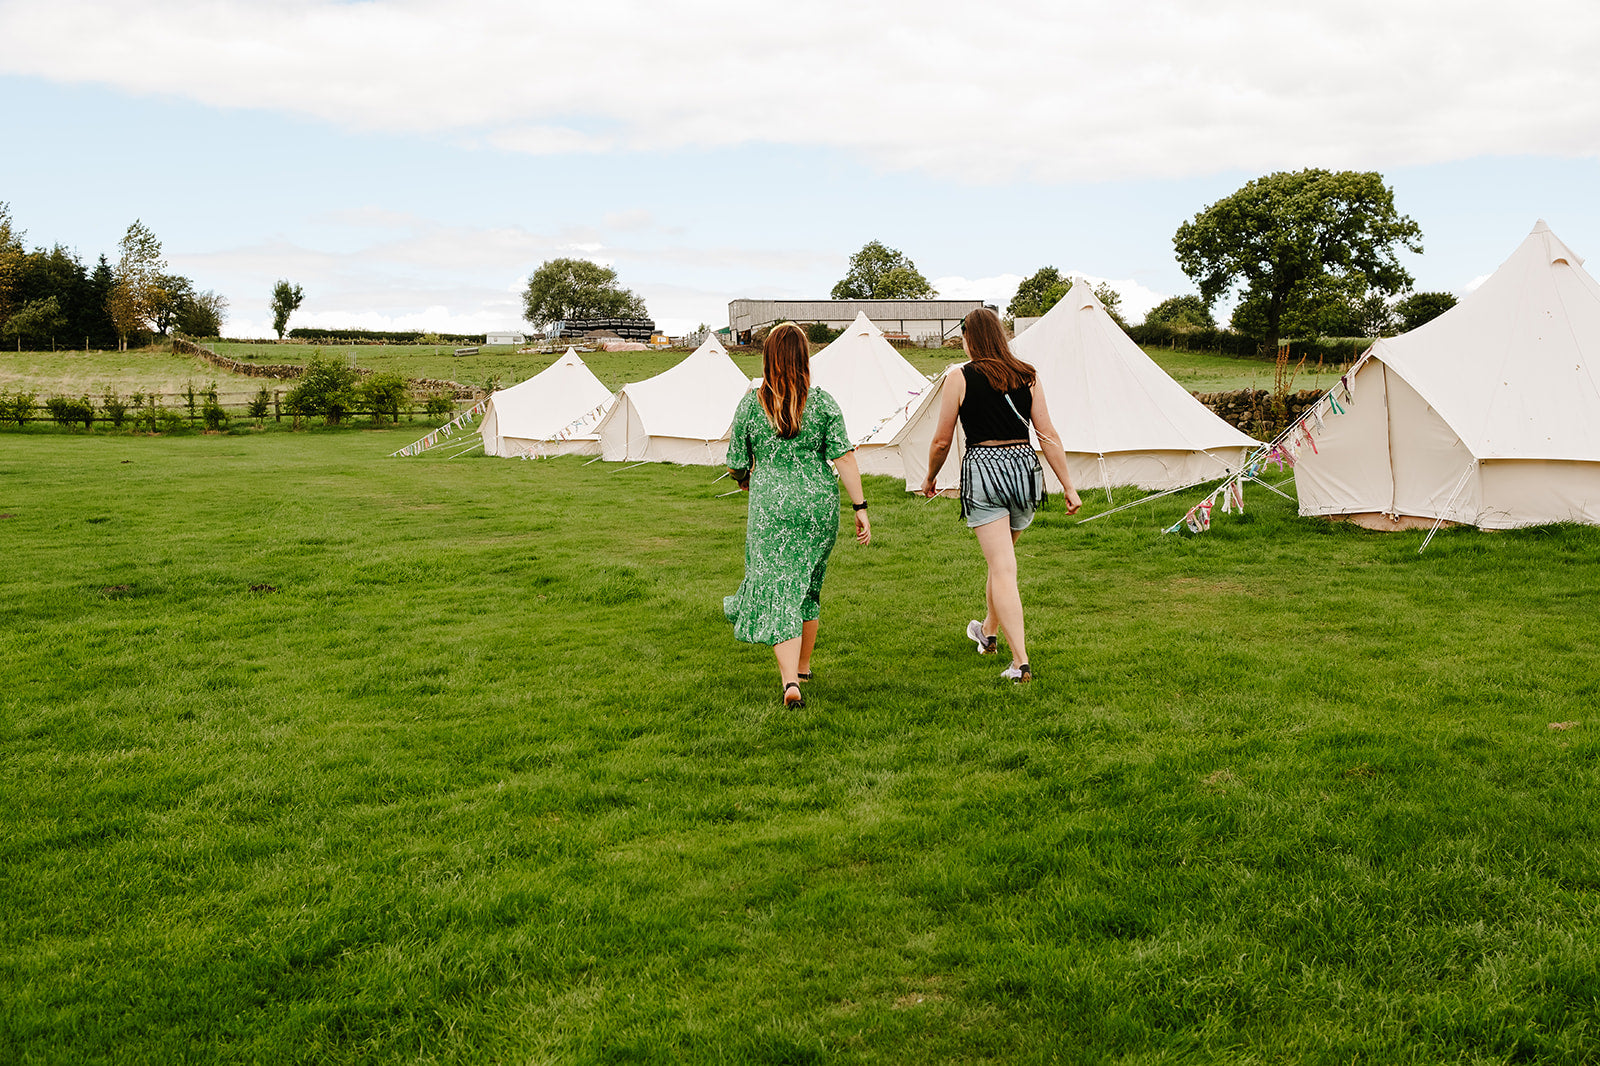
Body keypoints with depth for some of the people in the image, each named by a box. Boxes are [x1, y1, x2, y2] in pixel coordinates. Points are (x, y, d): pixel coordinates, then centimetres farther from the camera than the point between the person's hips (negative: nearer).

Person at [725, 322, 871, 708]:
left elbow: (736, 465, 4)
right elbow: (845, 458, -8)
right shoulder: (822, 402, -2)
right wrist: (860, 508, -4)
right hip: (819, 503, 2)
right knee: (808, 586, 20)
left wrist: (749, 483, 26)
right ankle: (803, 667, 35)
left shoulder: (751, 404, -2)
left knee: (777, 592, -2)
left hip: (770, 507, -2)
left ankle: (790, 681, -17)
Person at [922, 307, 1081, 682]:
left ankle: (1020, 662, -10)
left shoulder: (960, 379, -2)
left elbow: (941, 442, 2)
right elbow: (1049, 435, 4)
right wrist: (1069, 486, 7)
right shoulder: (1026, 376, 7)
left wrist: (930, 479, 19)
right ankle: (988, 631, 45)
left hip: (983, 468, -4)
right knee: (1002, 556, 25)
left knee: (1003, 568, -4)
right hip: (1024, 467, 4)